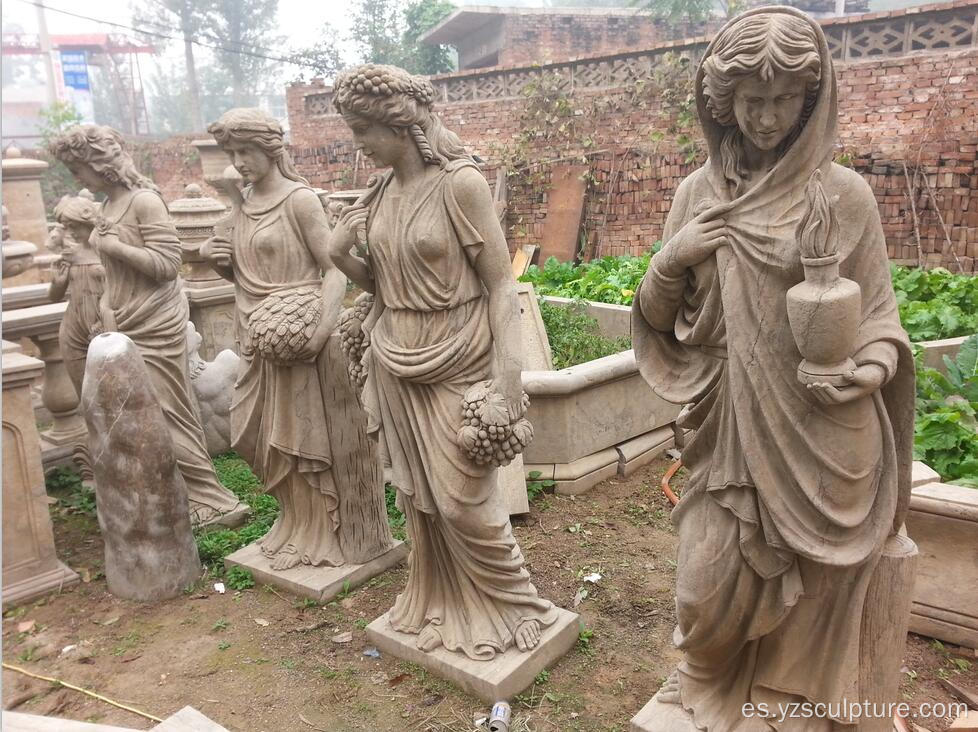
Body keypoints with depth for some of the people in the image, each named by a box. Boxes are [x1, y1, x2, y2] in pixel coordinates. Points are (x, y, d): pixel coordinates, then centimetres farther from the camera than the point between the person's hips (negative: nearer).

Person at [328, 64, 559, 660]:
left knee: (464, 498, 2)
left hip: (456, 365, -6)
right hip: (397, 364, 6)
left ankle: (509, 605, 25)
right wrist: (342, 255, -3)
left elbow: (500, 282, -14)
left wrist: (509, 373, -20)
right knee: (417, 494, 16)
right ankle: (437, 601, 36)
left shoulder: (460, 182, -12)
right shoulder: (382, 192, 6)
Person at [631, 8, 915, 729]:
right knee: (708, 594, 5)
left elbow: (878, 314, 1)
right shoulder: (698, 192, 5)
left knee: (809, 595, 10)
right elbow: (656, 317, 9)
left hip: (820, 434, -2)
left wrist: (873, 367, -20)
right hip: (731, 431, 3)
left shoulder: (843, 193, -5)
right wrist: (672, 259, -10)